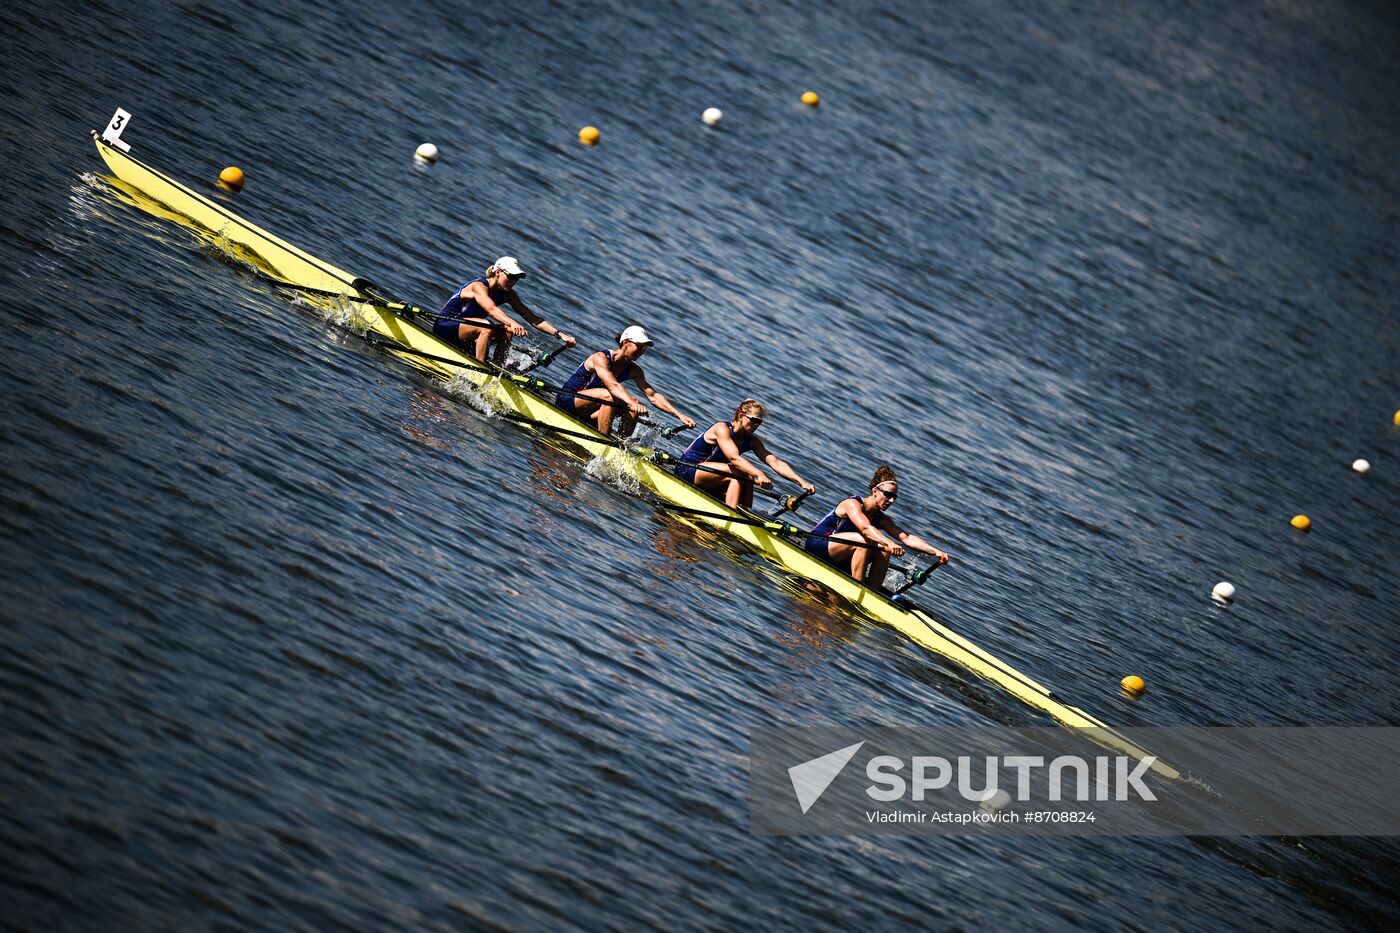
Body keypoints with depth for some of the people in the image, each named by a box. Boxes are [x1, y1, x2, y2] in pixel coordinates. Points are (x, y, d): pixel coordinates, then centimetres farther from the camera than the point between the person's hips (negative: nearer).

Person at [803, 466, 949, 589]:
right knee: (863, 540, -31)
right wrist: (890, 543, -54)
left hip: (838, 562, 8)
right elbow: (866, 528, -38)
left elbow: (907, 537, -8)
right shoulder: (853, 504, -19)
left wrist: (936, 552, -21)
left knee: (883, 551, -12)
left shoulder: (882, 520, 3)